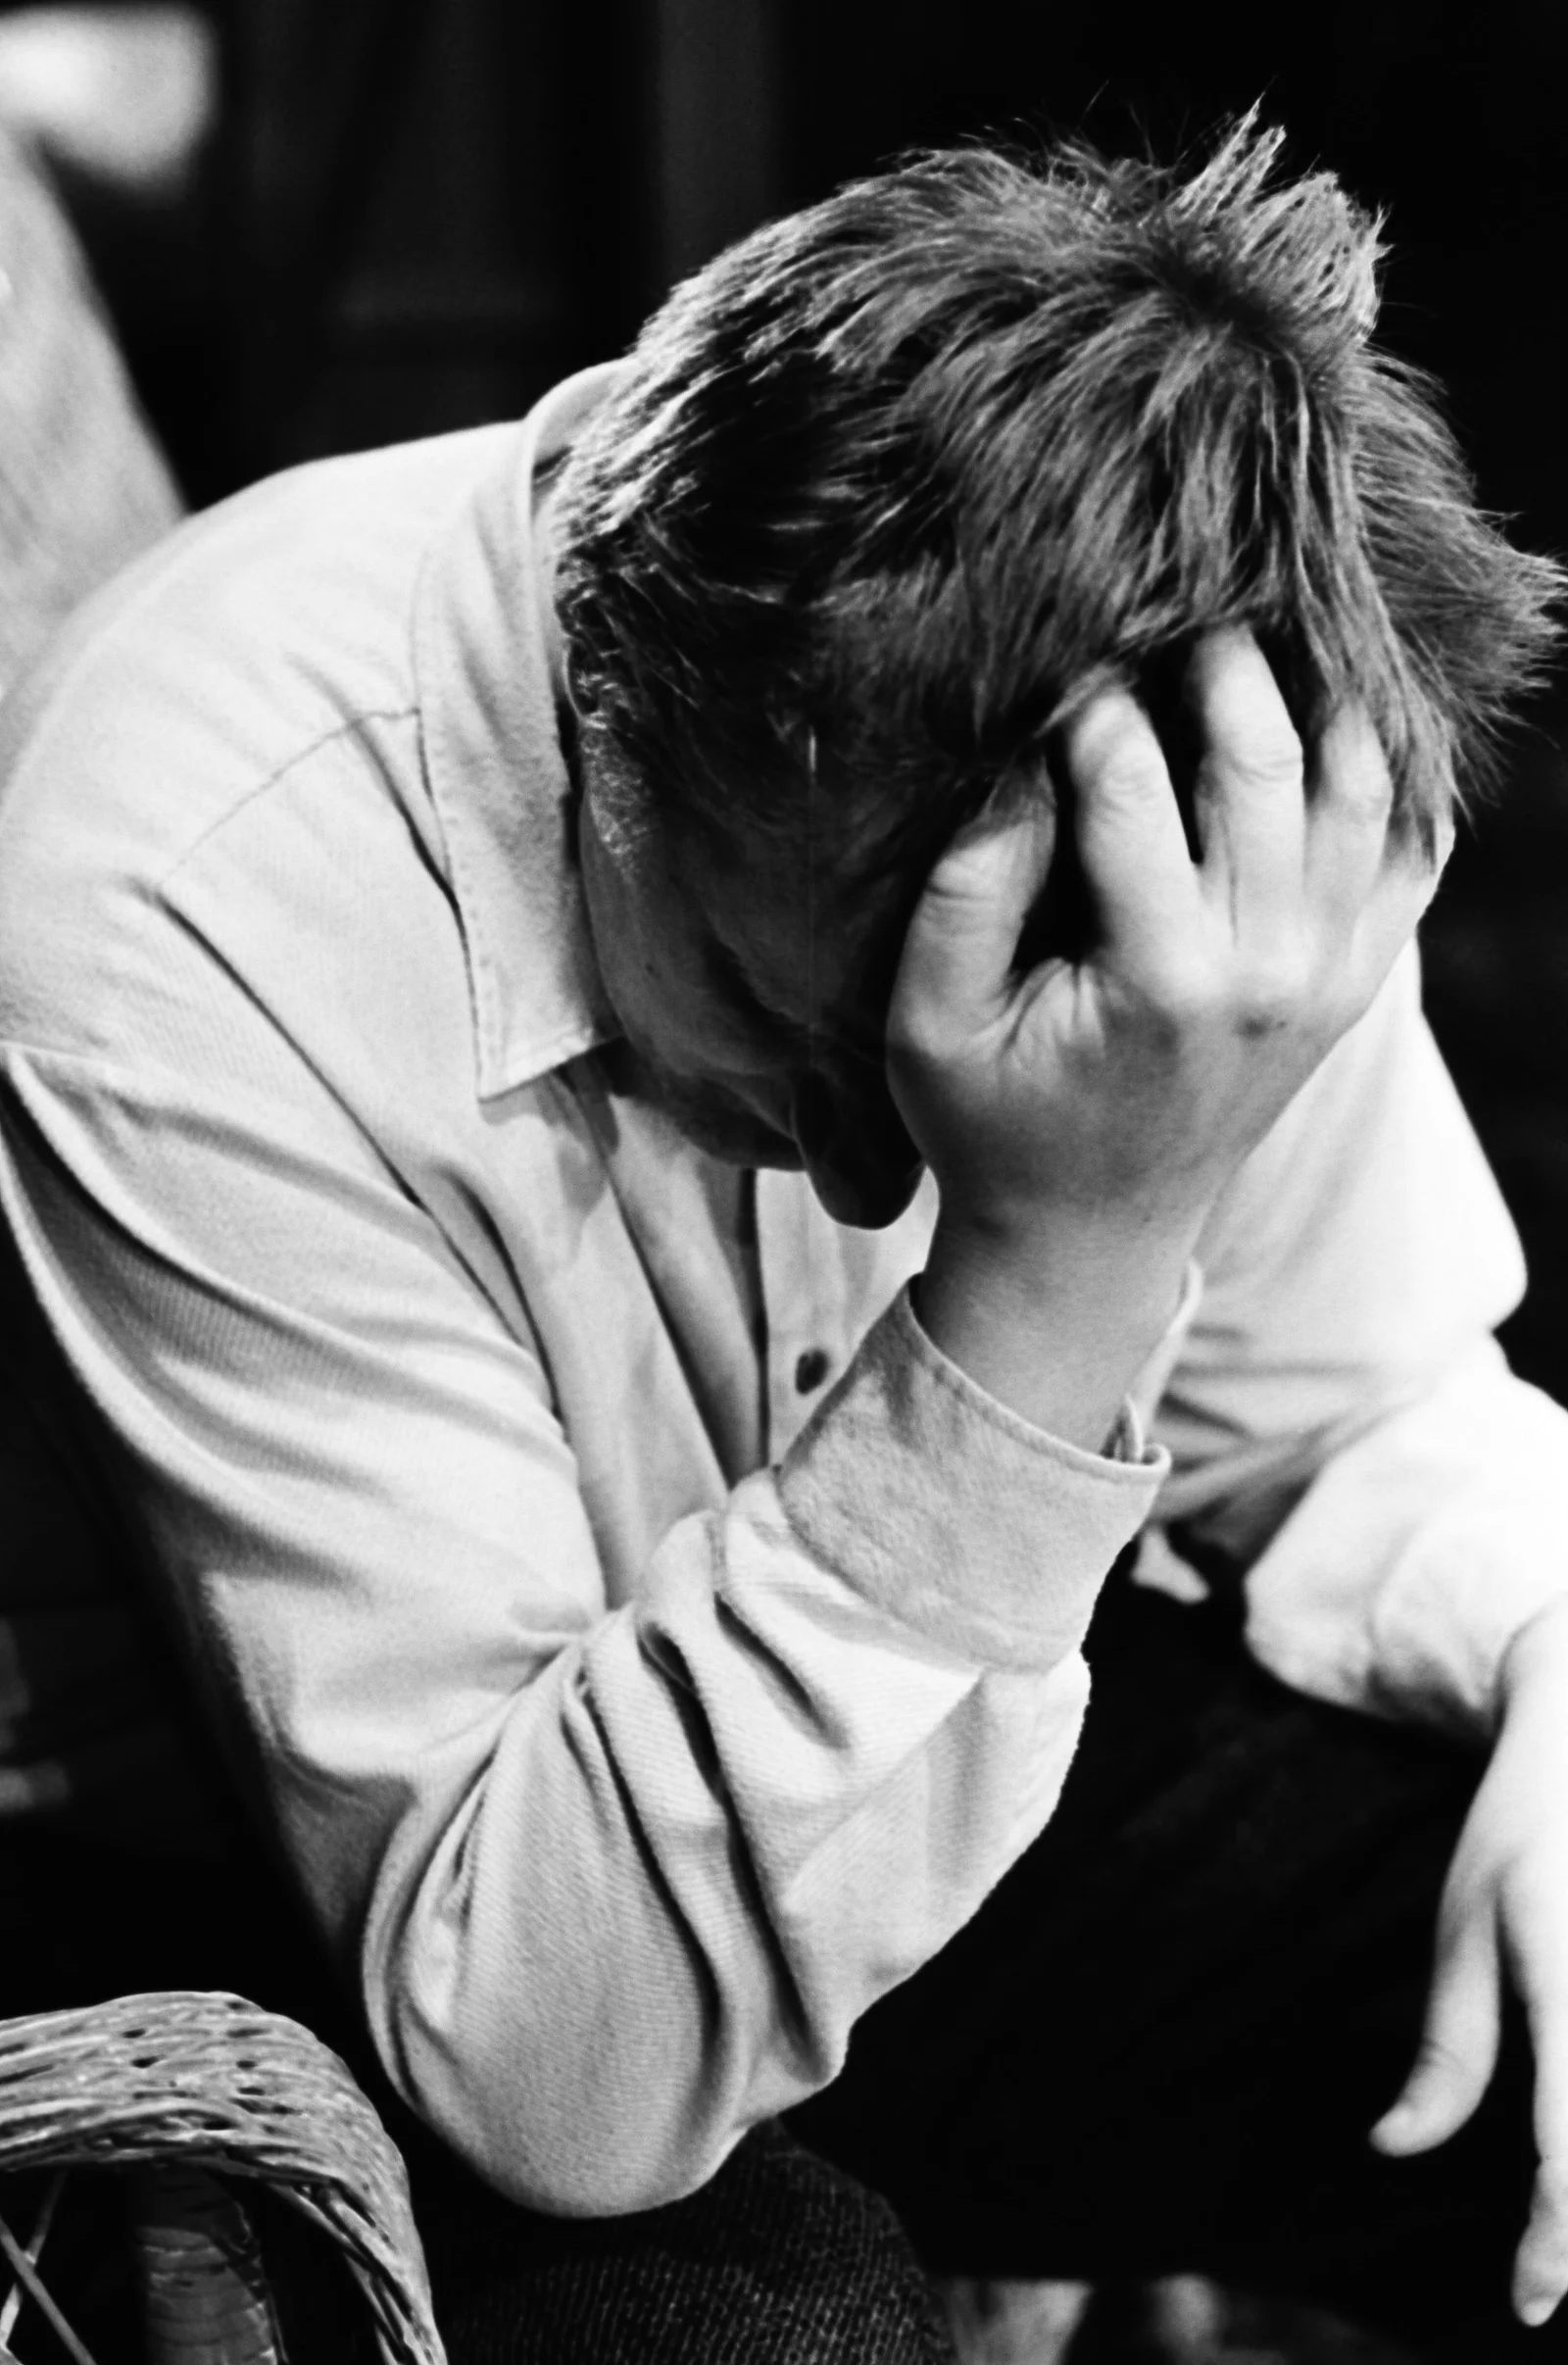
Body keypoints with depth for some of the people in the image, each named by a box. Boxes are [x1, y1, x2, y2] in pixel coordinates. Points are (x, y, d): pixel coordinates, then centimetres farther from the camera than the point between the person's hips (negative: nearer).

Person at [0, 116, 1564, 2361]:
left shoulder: (1203, 821, -14)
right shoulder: (195, 911, -30)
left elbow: (1366, 1421, 2)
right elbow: (550, 2059, -31)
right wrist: (1057, 1283, -41)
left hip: (964, 1766, 5)